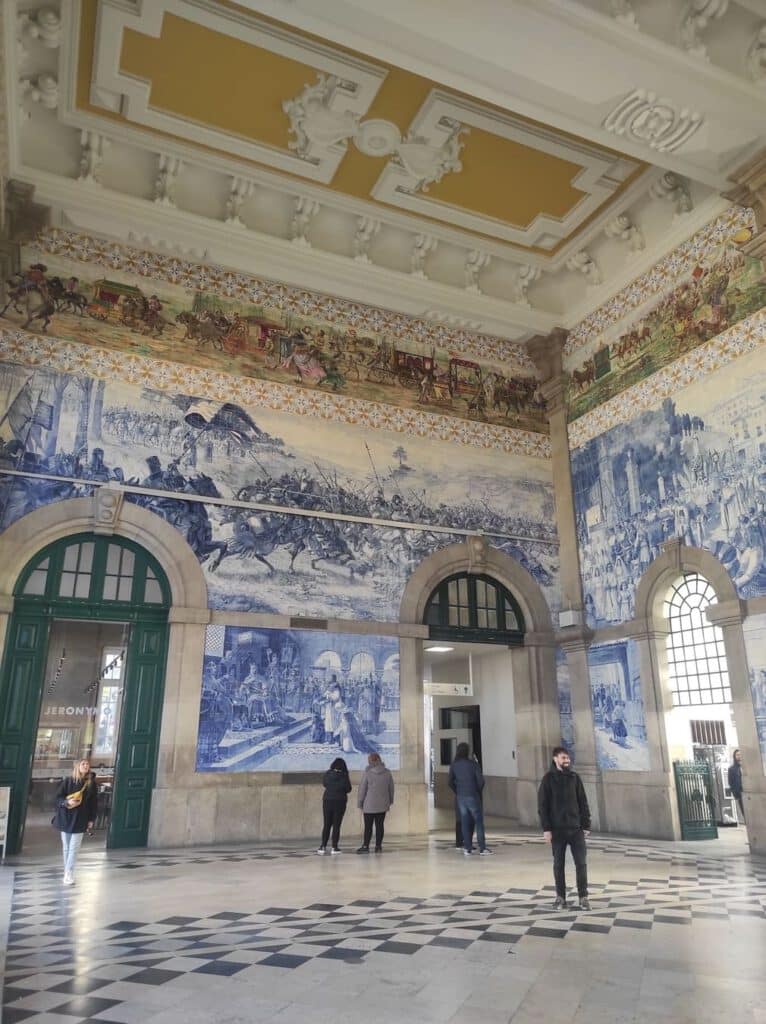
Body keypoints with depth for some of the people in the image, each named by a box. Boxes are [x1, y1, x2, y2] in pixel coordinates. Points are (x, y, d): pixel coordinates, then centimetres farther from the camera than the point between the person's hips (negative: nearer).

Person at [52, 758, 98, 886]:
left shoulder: (91, 783, -1)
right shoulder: (67, 781, -4)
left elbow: (94, 802, 3)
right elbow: (58, 797, -2)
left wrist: (92, 819, 1)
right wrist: (67, 802, -22)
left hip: (80, 820, -1)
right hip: (66, 818, 1)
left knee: (73, 849, -4)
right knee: (66, 848, 11)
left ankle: (68, 874, 1)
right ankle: (67, 872, 24)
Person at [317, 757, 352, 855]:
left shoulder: (327, 774, -5)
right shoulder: (344, 776, -13)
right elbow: (348, 789, -6)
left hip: (327, 801, 3)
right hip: (340, 802, -2)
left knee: (327, 824, 12)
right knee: (336, 825, 5)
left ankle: (323, 846, 7)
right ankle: (334, 847, 5)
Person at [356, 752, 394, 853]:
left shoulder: (367, 773, -12)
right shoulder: (387, 773, -1)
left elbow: (362, 789, -7)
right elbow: (391, 788, 8)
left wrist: (359, 802, 3)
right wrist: (390, 801, 21)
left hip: (369, 805, -3)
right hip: (382, 805, 3)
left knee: (368, 826, 4)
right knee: (379, 825, 9)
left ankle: (365, 846, 7)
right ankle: (378, 846, 10)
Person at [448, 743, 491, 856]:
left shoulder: (454, 765, 1)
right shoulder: (472, 763, -10)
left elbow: (450, 782, 3)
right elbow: (481, 780, -12)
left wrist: (457, 792, 13)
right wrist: (479, 791, 5)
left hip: (461, 797, 4)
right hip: (473, 796, -4)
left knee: (465, 822, 9)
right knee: (479, 821, 5)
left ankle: (467, 849, 9)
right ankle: (482, 848, 6)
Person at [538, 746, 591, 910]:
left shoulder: (575, 777, 3)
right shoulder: (548, 778, -5)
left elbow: (583, 802, 7)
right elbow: (542, 805, -6)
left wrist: (586, 825, 2)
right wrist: (546, 828, -10)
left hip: (576, 828, 2)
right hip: (557, 829, -2)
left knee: (581, 863, 1)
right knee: (558, 864, 7)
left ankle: (583, 897, 14)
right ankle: (560, 897, 19)